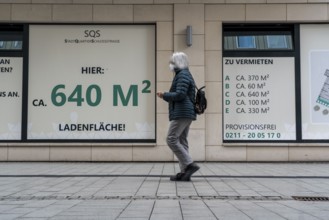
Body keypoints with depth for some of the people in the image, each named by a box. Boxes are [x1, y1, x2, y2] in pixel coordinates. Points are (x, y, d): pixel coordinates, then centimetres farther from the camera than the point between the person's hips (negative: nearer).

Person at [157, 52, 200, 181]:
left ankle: (190, 164, -12)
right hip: (186, 113, 11)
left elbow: (180, 94, -20)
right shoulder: (184, 74, 23)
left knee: (171, 139, -11)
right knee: (181, 141, 8)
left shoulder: (182, 75, -9)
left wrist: (164, 95, -8)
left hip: (181, 113, -11)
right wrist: (166, 96, 17)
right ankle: (184, 172, 7)